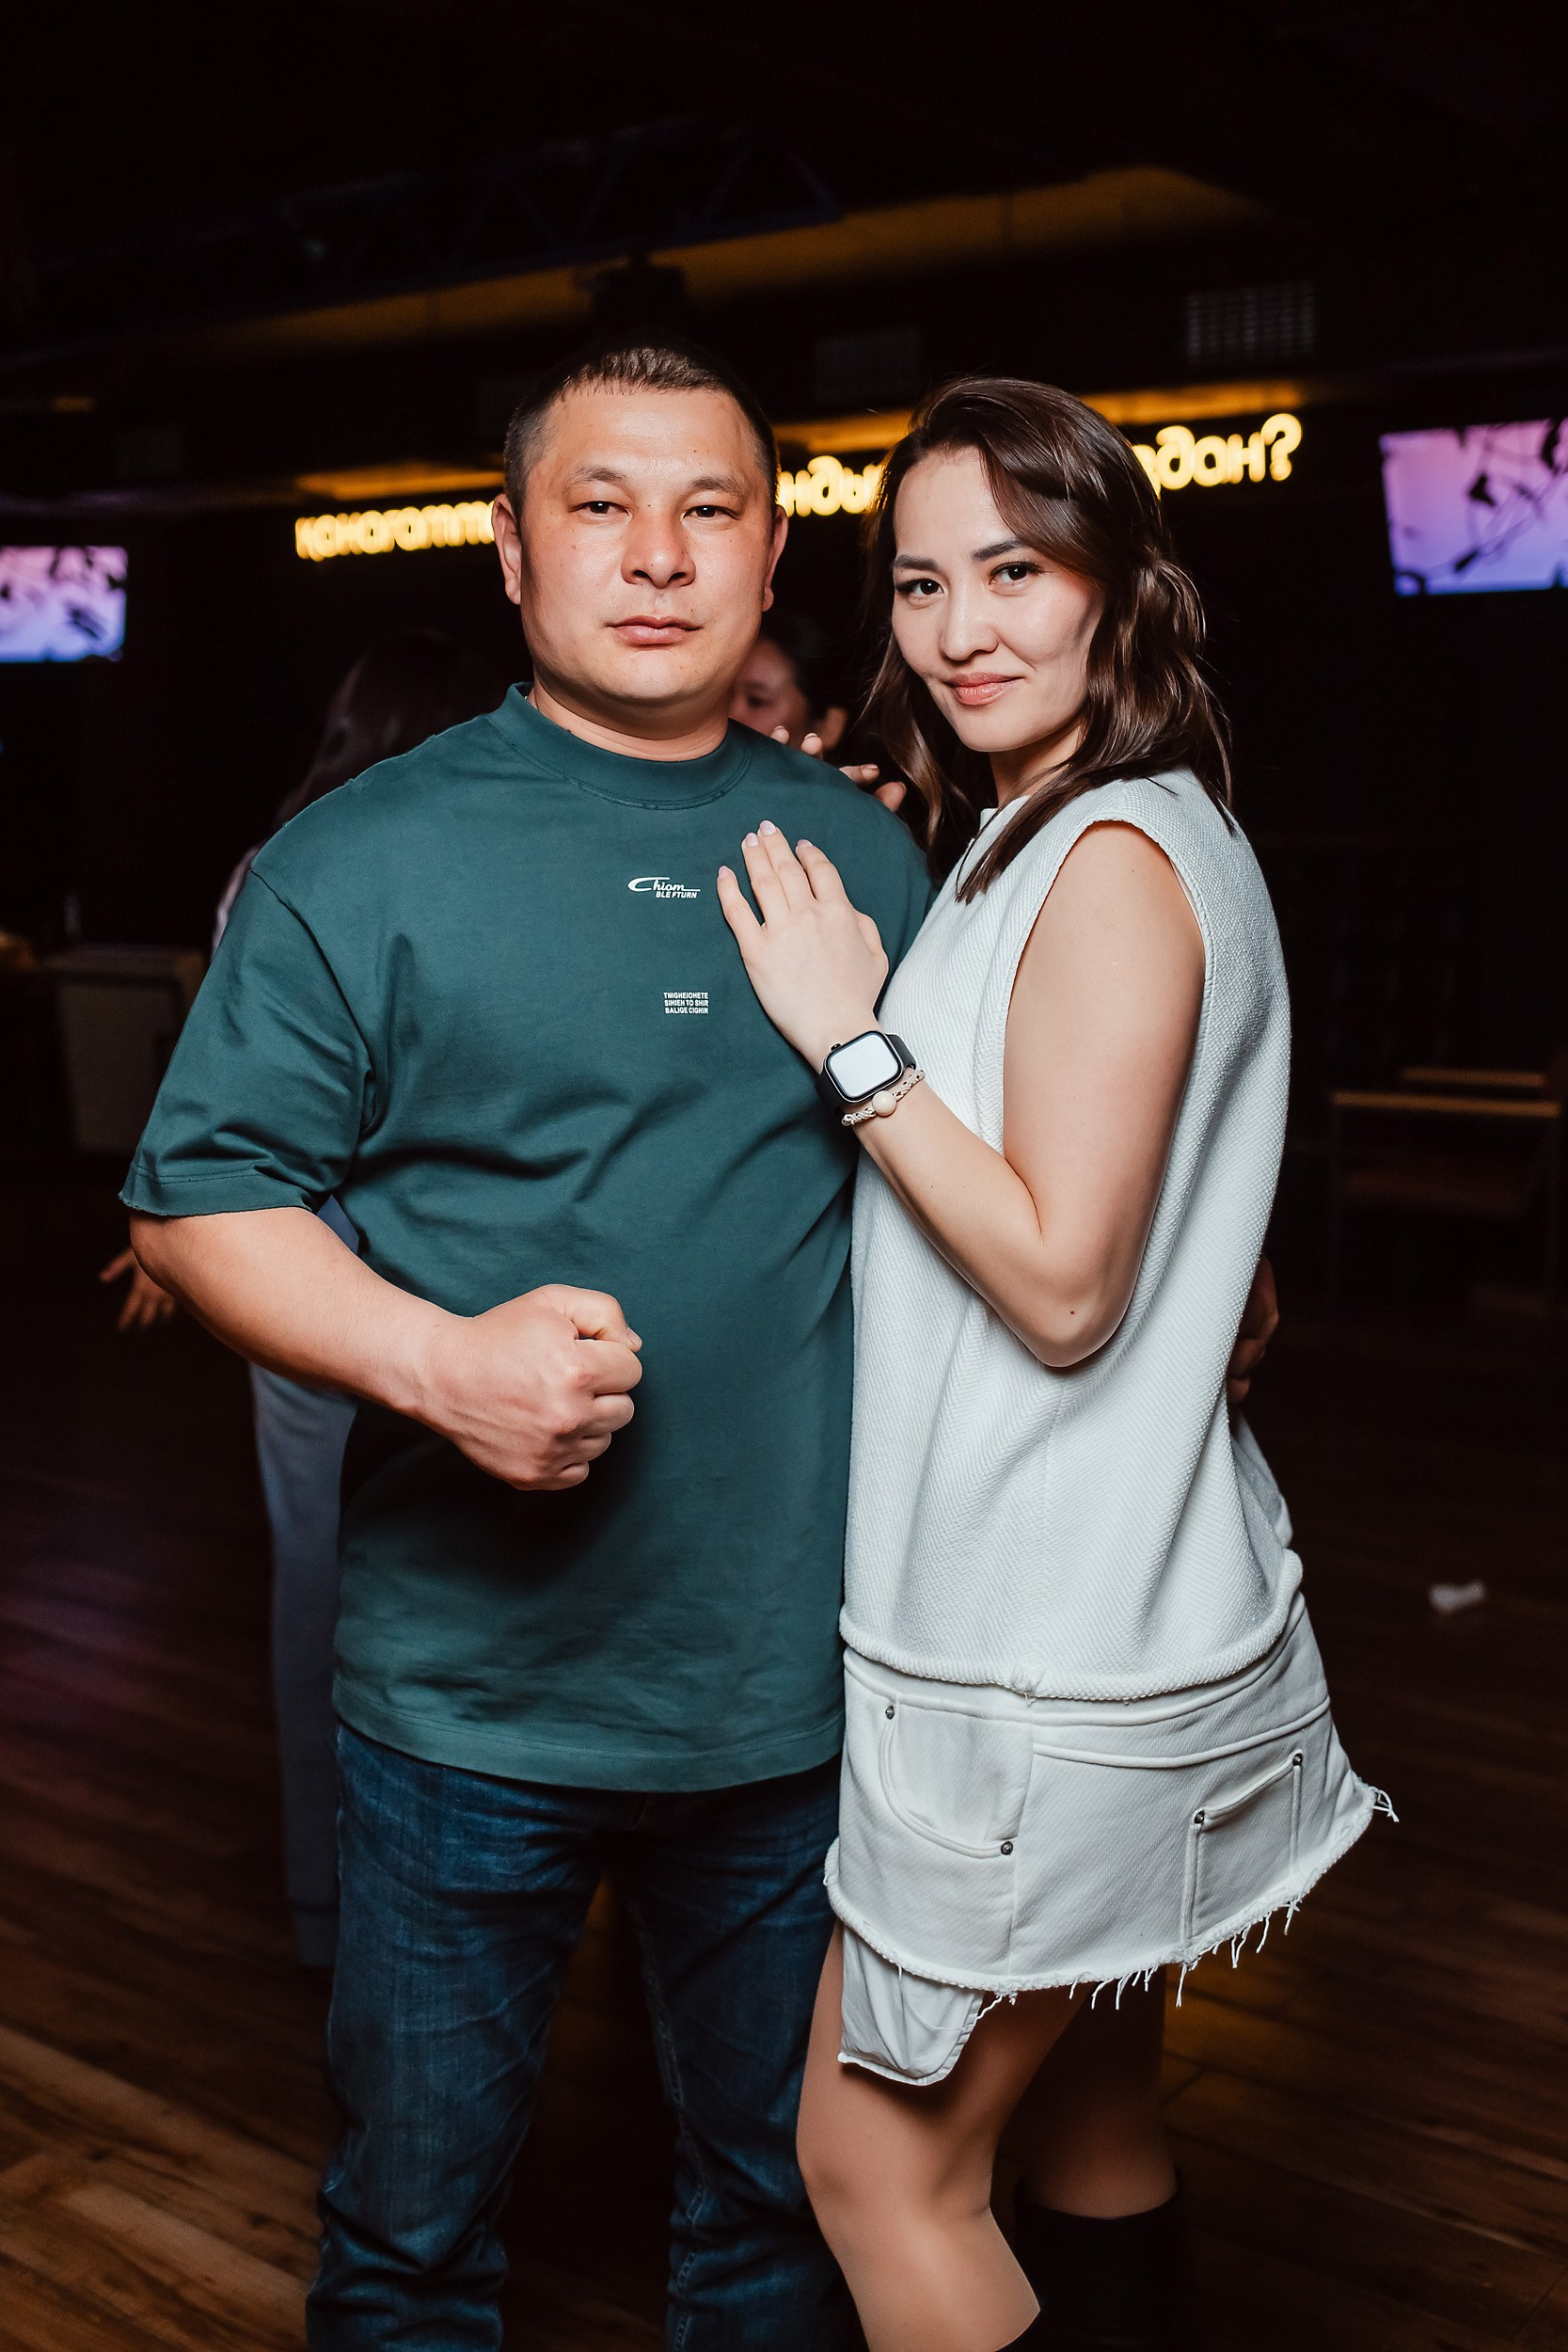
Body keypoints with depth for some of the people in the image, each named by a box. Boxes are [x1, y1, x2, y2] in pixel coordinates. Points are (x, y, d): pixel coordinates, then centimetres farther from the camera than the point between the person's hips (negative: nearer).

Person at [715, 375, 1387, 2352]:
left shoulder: (1115, 858, -16)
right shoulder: (1086, 840, 14)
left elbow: (1063, 1279, -21)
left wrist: (854, 1038, -17)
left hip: (1047, 1660, -10)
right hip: (1103, 1619, 10)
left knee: (875, 2167, 3)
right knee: (1092, 2132, 22)